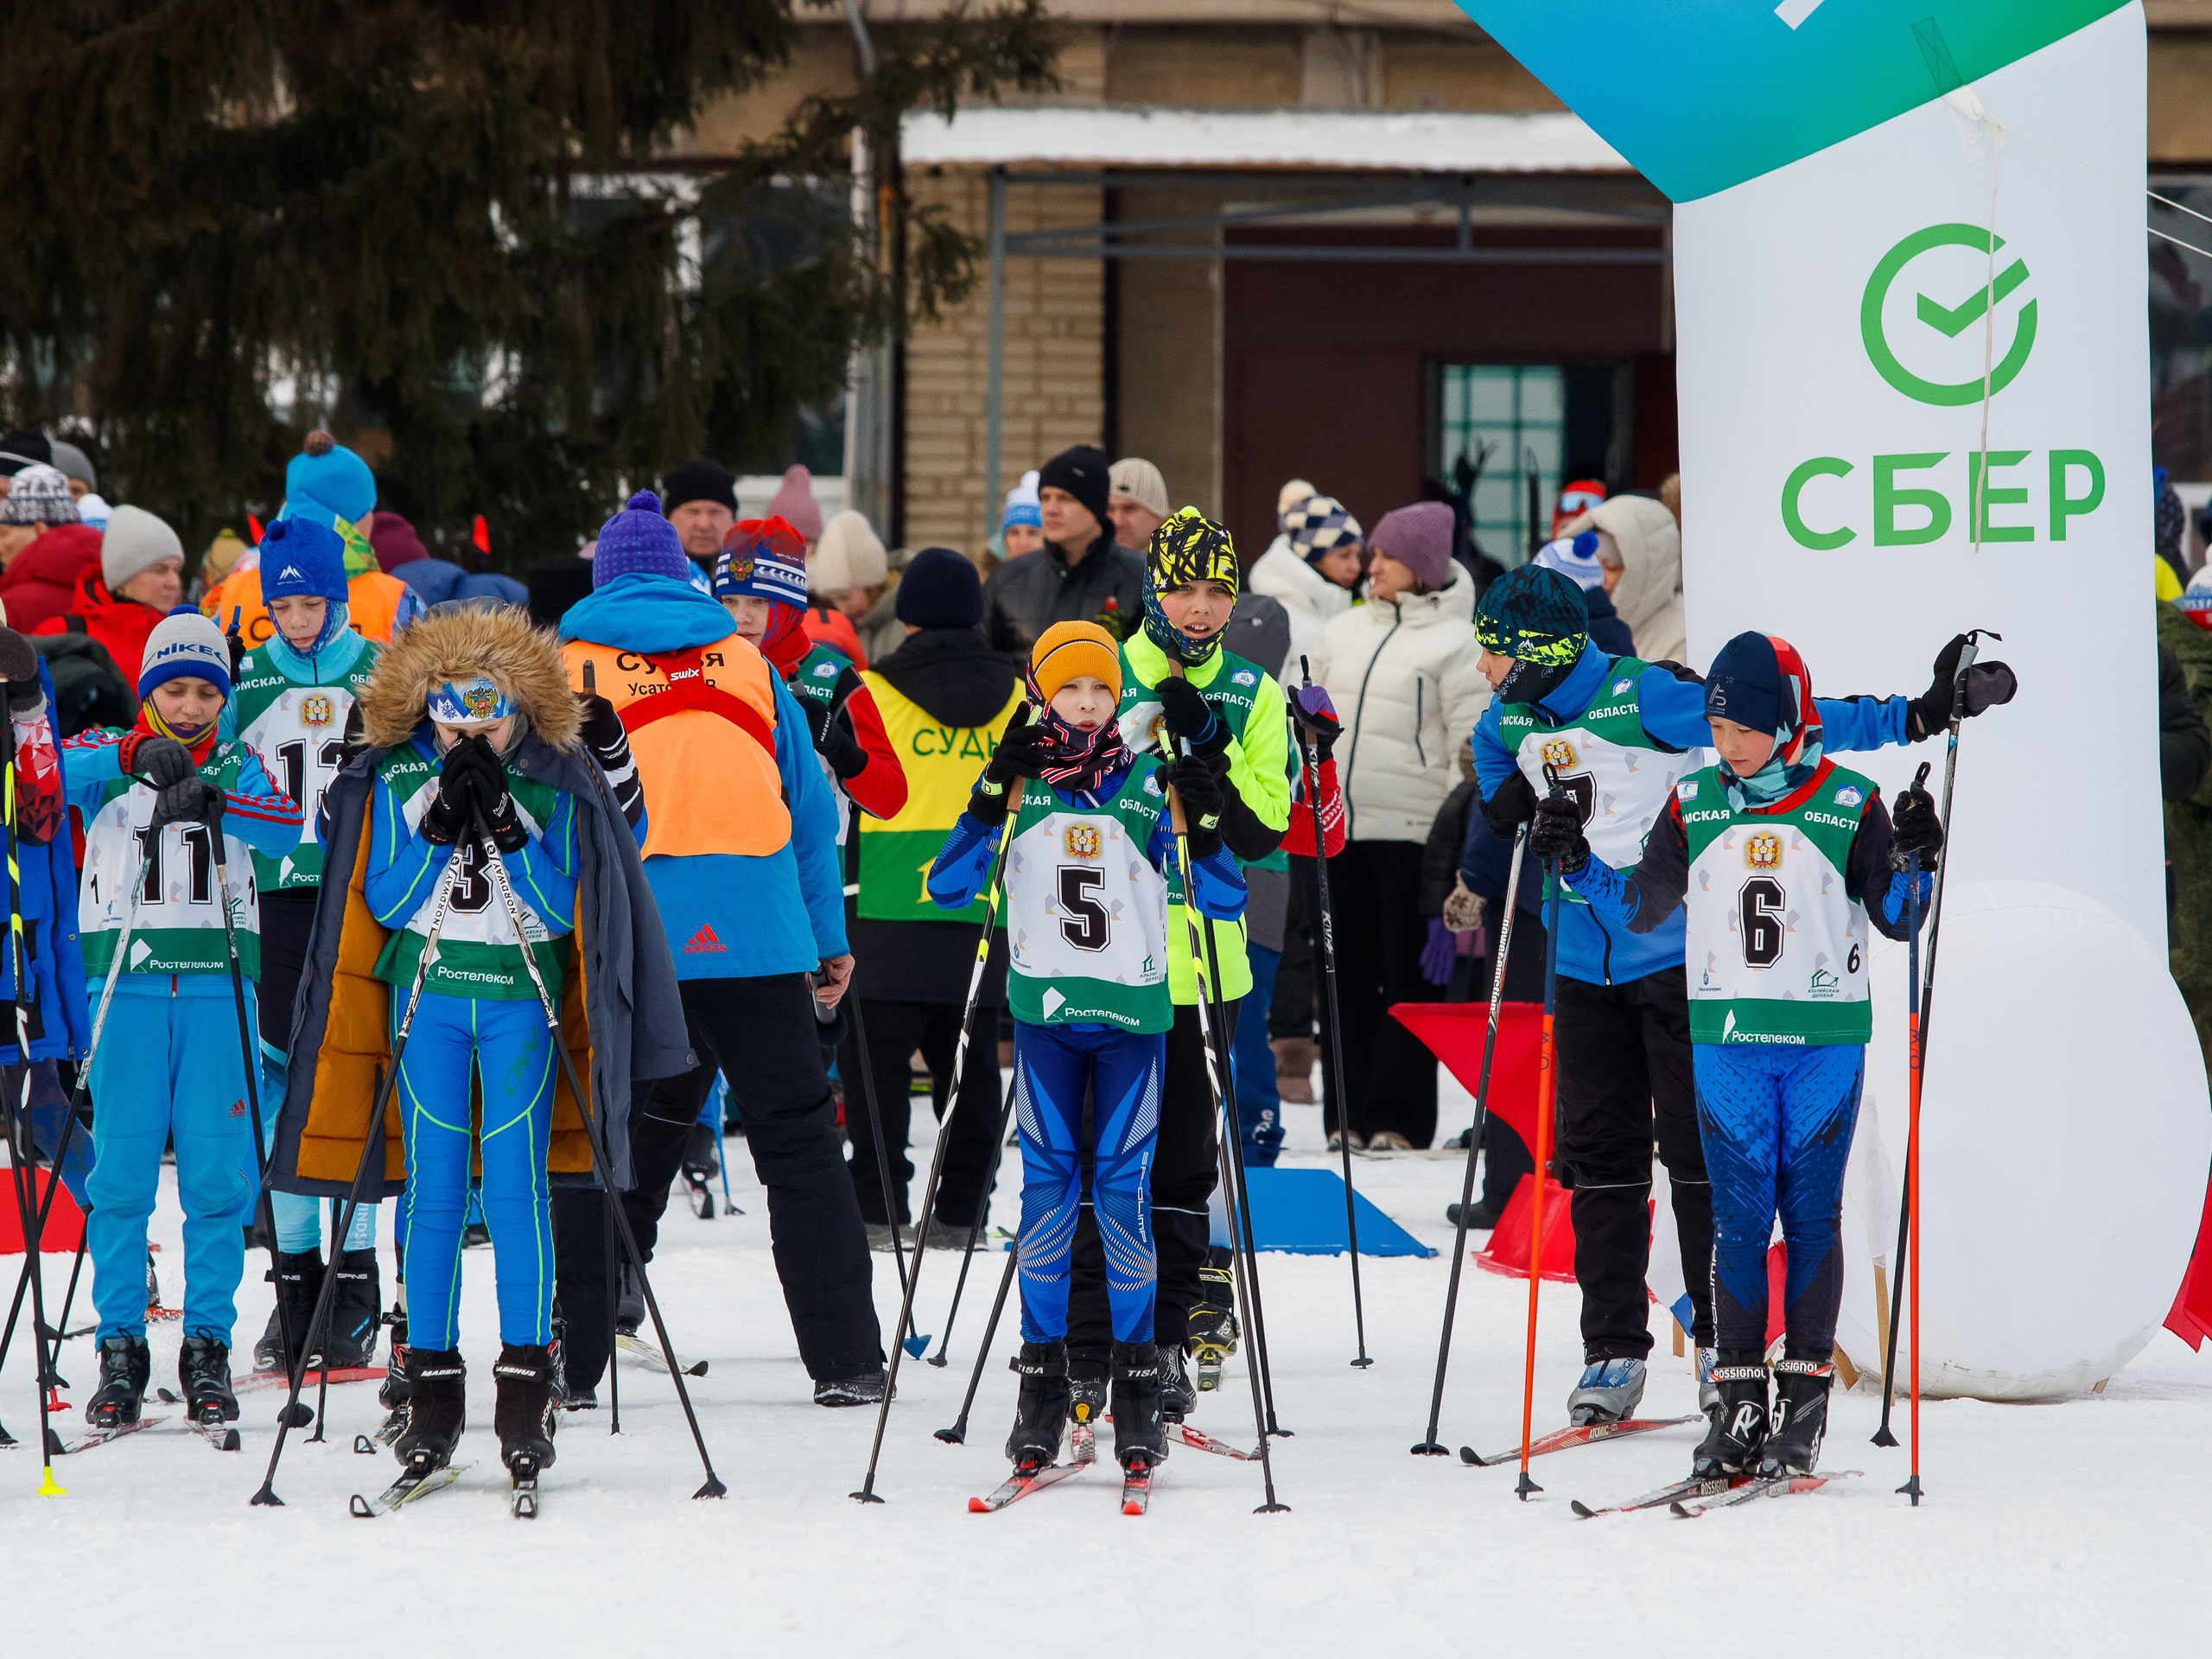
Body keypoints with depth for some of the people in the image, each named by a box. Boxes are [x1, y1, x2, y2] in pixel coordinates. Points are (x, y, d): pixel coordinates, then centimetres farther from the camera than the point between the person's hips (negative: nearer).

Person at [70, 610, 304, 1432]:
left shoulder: (236, 766, 11)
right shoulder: (108, 756, 9)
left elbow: (287, 824, -8)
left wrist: (212, 801, -26)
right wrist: (132, 758, -30)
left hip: (218, 979, 1)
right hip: (128, 980, -1)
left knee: (216, 1173, -2)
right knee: (121, 1171, -2)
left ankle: (207, 1347, 5)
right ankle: (120, 1348, 4)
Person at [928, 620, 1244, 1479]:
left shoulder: (1151, 786, 4)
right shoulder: (1019, 784, 5)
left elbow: (1224, 901, 2)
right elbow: (947, 885, -5)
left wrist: (1203, 819, -14)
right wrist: (993, 796, -15)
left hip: (1134, 1017, 0)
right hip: (1045, 1008, 0)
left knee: (1123, 1186, -4)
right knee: (1048, 1186, -3)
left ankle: (1138, 1385, 2)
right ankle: (1043, 1381, 3)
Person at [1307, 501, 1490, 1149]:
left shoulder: (1455, 642, -3)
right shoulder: (1343, 632, 15)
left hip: (1410, 828, -6)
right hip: (1339, 826, 6)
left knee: (1408, 974, -3)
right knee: (1349, 970, 7)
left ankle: (1399, 1116, -1)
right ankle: (1351, 1109, 13)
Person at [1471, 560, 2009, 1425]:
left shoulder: (1644, 699, -17)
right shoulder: (1508, 728, 4)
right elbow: (1498, 802, 22)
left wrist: (1914, 717, -24)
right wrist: (1517, 808, -4)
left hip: (1677, 955, -6)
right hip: (1585, 966, 6)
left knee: (1699, 1152, -3)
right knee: (1599, 1157, 5)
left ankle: (1725, 1342, 6)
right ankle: (1613, 1352, 10)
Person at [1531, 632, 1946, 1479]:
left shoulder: (1849, 805, -2)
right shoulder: (1695, 805, 6)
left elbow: (1896, 919, 0)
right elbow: (1639, 906, 14)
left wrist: (1914, 863, -18)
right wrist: (1577, 863, -1)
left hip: (1826, 1039, -2)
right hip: (1725, 1037, 2)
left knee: (1810, 1214, 0)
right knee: (1737, 1216, 0)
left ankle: (1806, 1393, 6)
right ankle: (1740, 1398, 3)